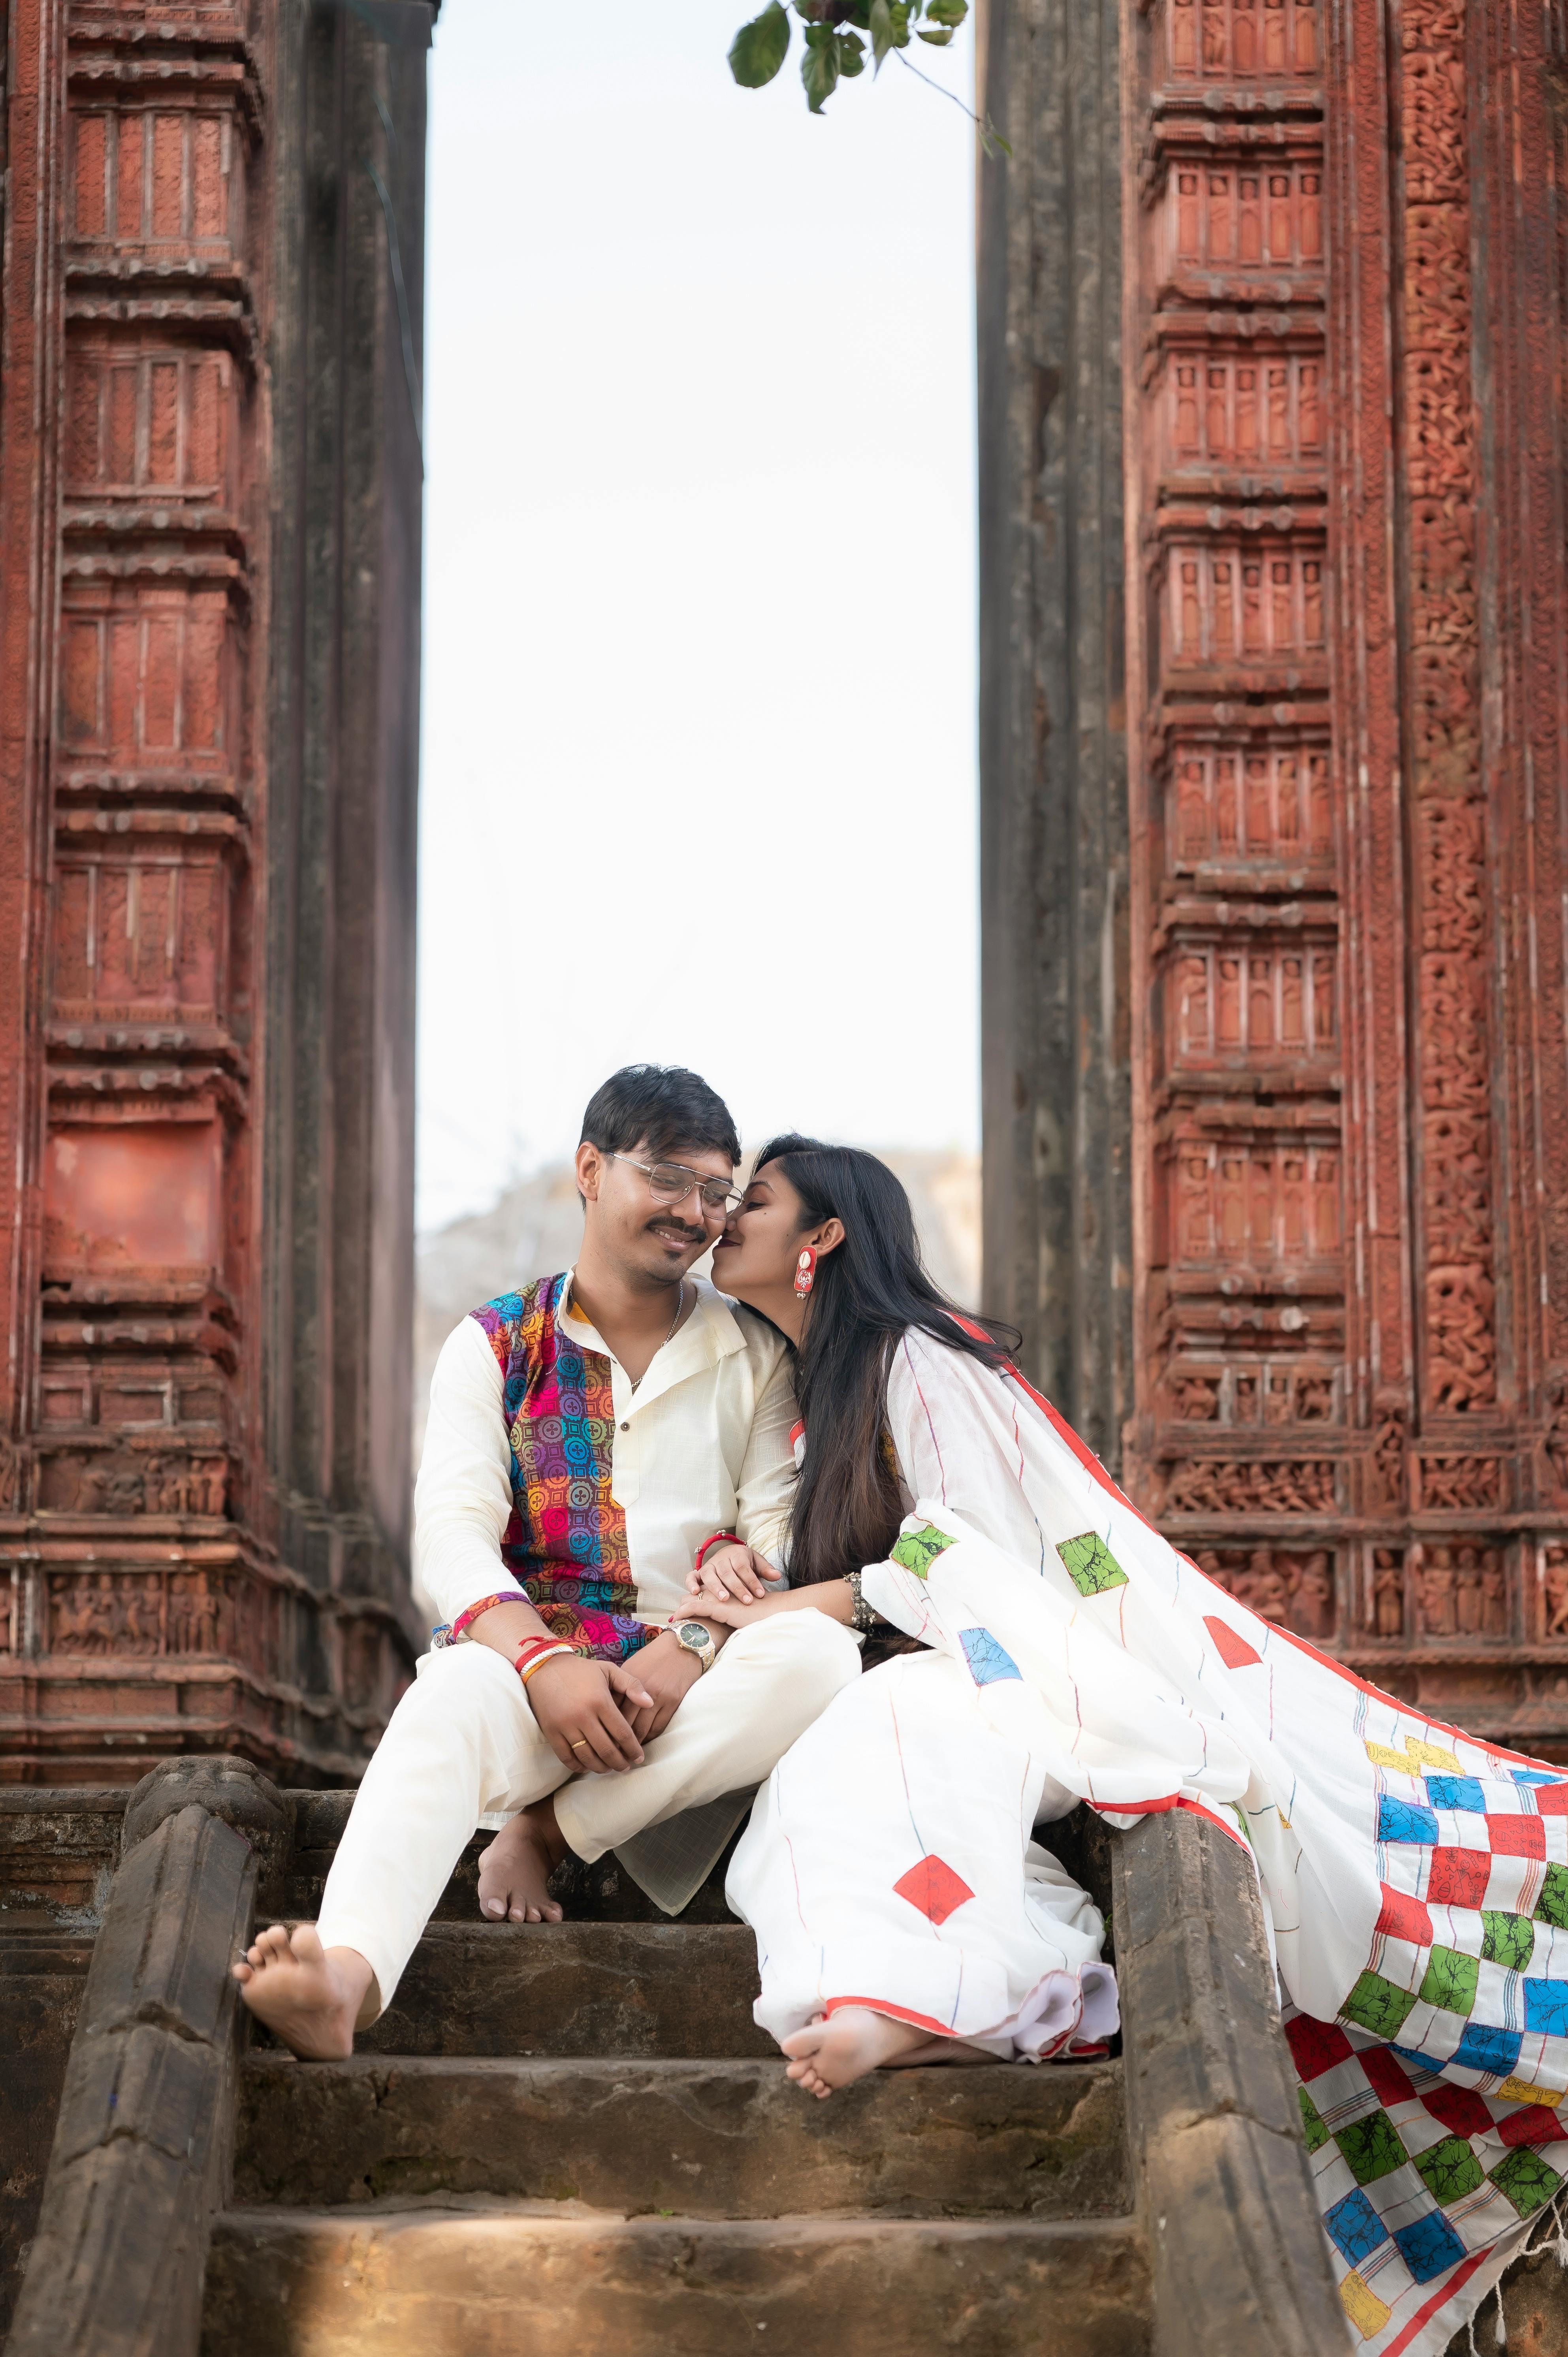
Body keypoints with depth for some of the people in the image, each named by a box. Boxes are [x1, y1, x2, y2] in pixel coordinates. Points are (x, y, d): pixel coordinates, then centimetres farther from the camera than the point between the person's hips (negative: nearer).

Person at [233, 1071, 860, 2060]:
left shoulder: (755, 1355, 15)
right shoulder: (496, 1345, 12)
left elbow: (777, 1532, 4)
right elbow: (453, 1535, -2)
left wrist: (690, 1644, -18)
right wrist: (546, 1663, -22)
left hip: (707, 1684, 1)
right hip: (529, 1657, -1)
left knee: (820, 1653, -32)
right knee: (453, 1698, -36)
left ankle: (550, 1832, -25)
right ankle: (348, 1971, -62)